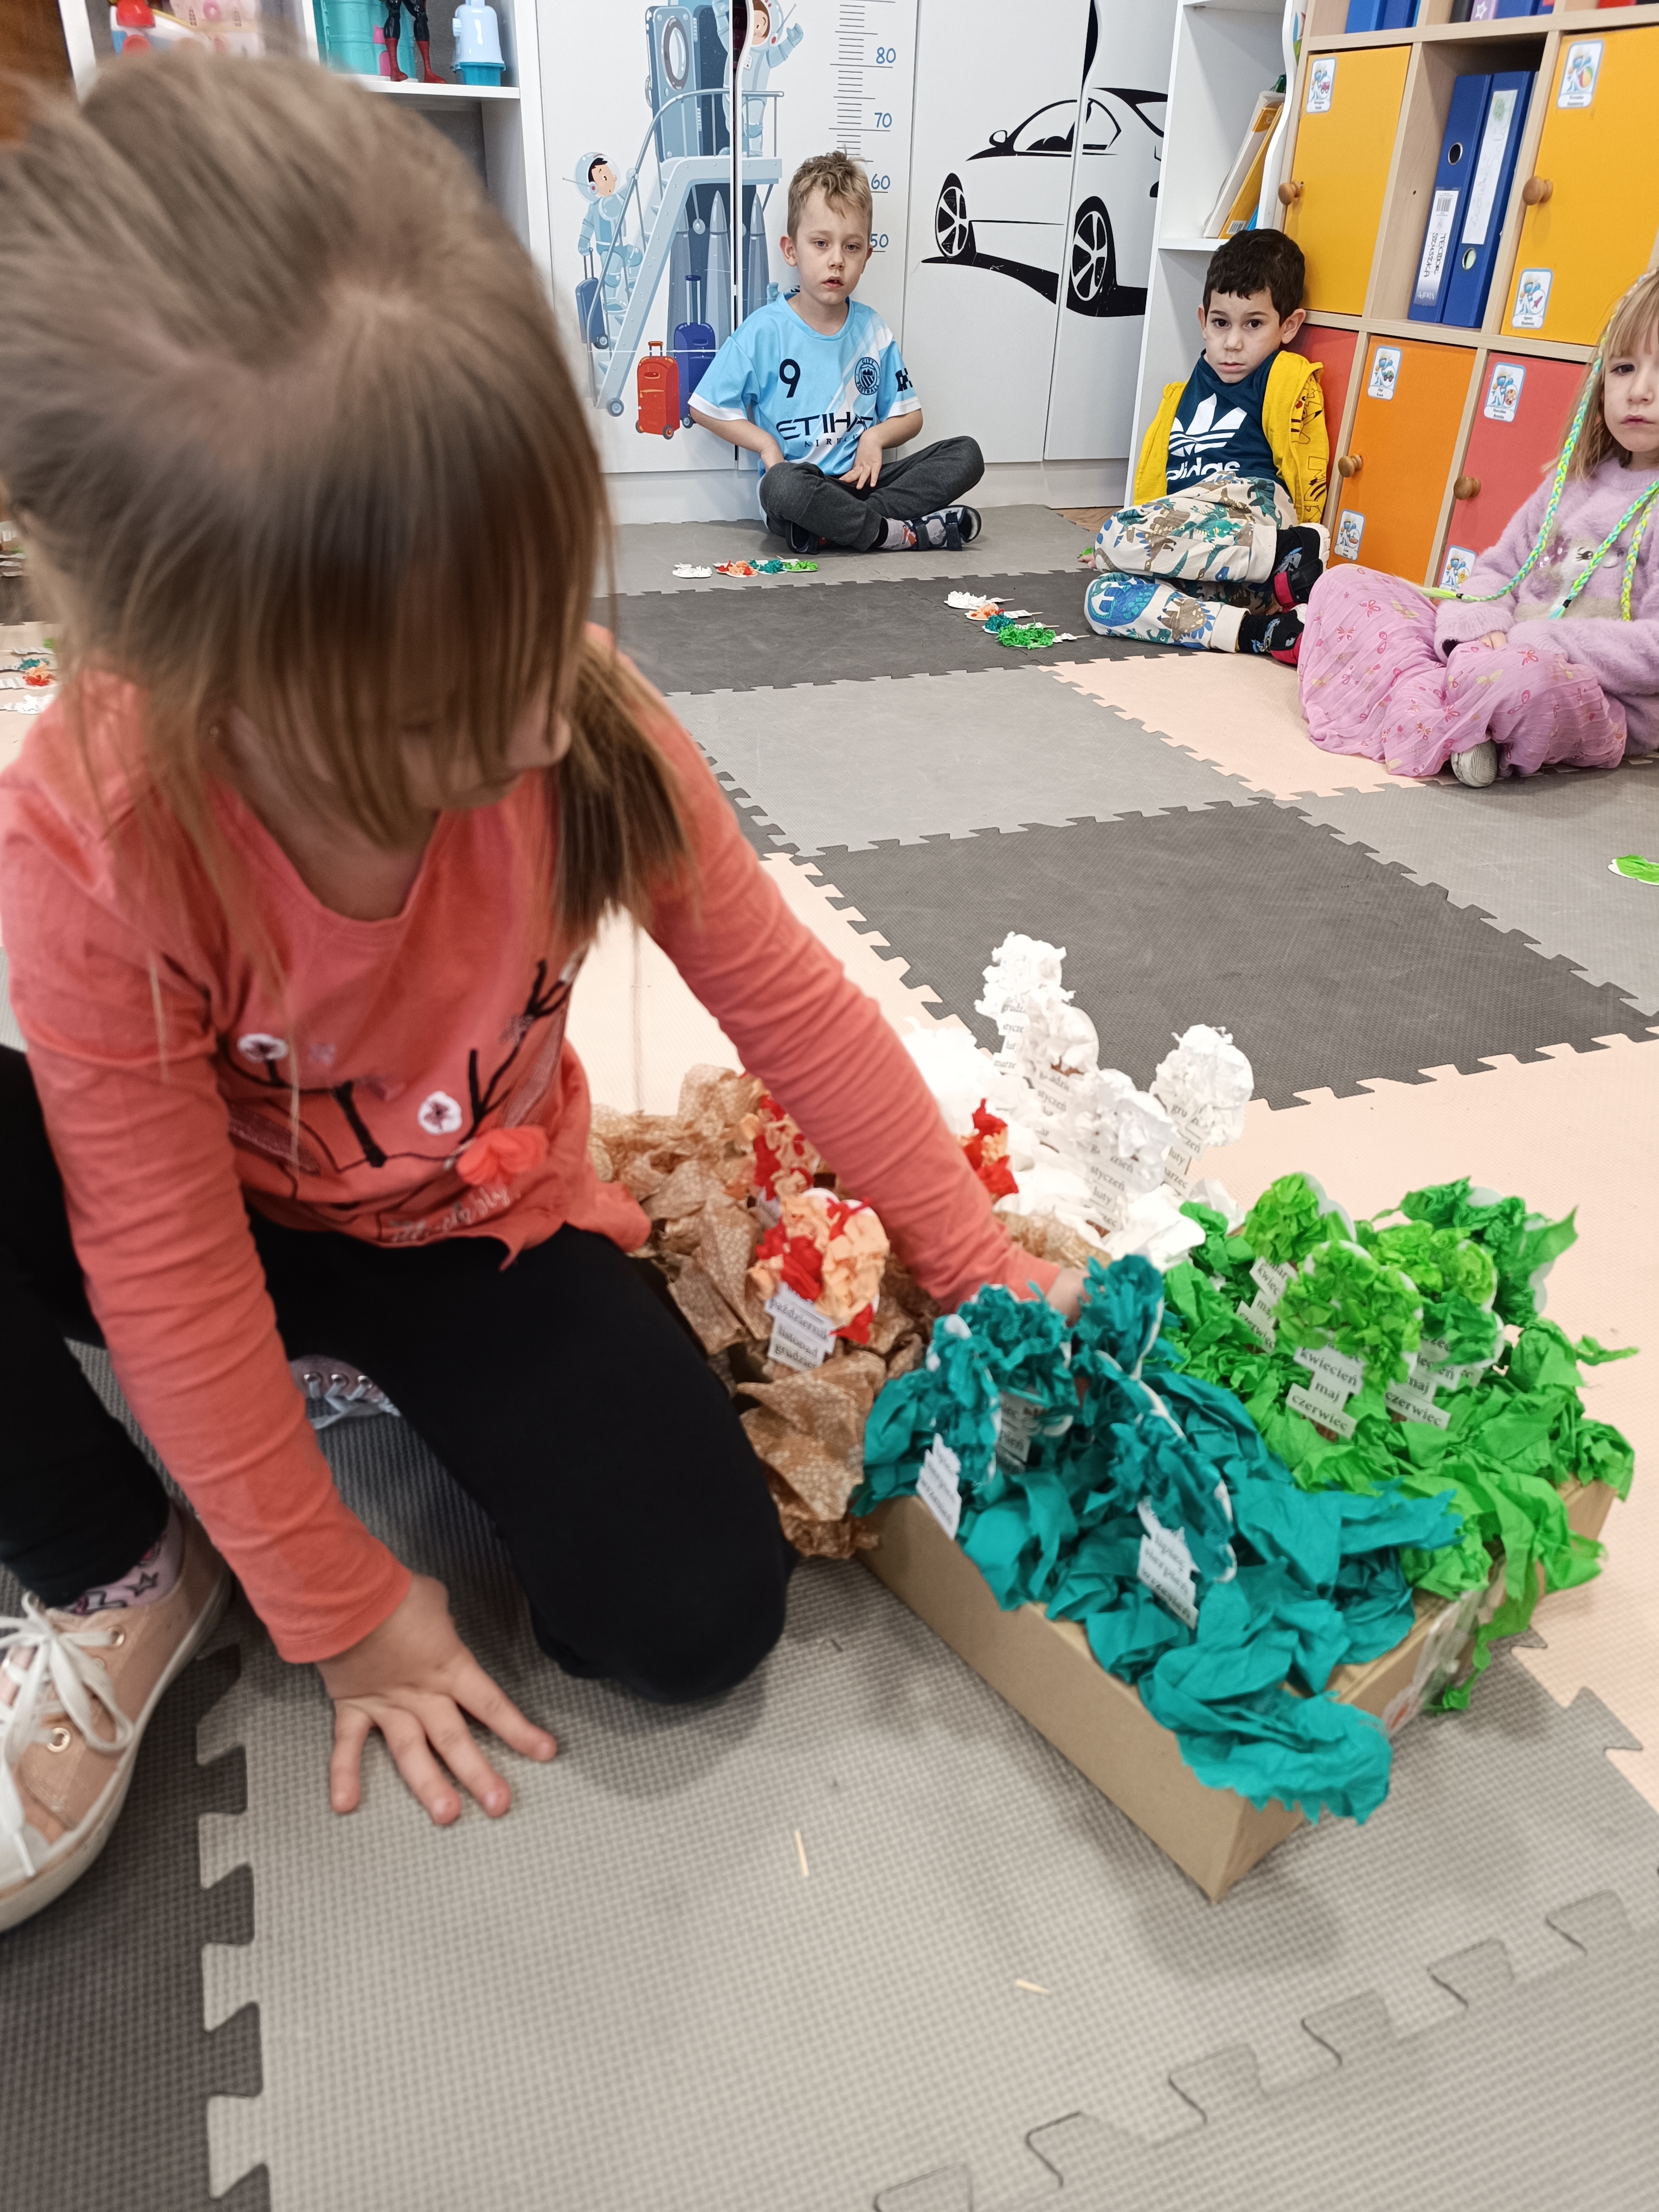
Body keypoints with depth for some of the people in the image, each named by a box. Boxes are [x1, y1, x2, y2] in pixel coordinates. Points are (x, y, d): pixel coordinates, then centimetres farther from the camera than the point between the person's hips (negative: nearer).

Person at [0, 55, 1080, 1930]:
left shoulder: (589, 735, -24)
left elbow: (791, 1005, -13)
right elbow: (167, 1268, -22)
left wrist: (981, 1266, -11)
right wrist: (337, 1605, -15)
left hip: (483, 1223, 0)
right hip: (234, 1223, 1)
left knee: (695, 1613, -17)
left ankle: (411, 1387, 11)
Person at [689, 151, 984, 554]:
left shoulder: (873, 330, 8)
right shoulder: (764, 331, -3)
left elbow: (909, 416, 15)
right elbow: (705, 408, 1)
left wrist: (876, 436, -6)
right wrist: (766, 444, -11)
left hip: (861, 478, 5)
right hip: (800, 484, -4)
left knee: (966, 455, -11)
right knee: (782, 485, -40)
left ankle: (834, 527, -22)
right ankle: (898, 532, -22)